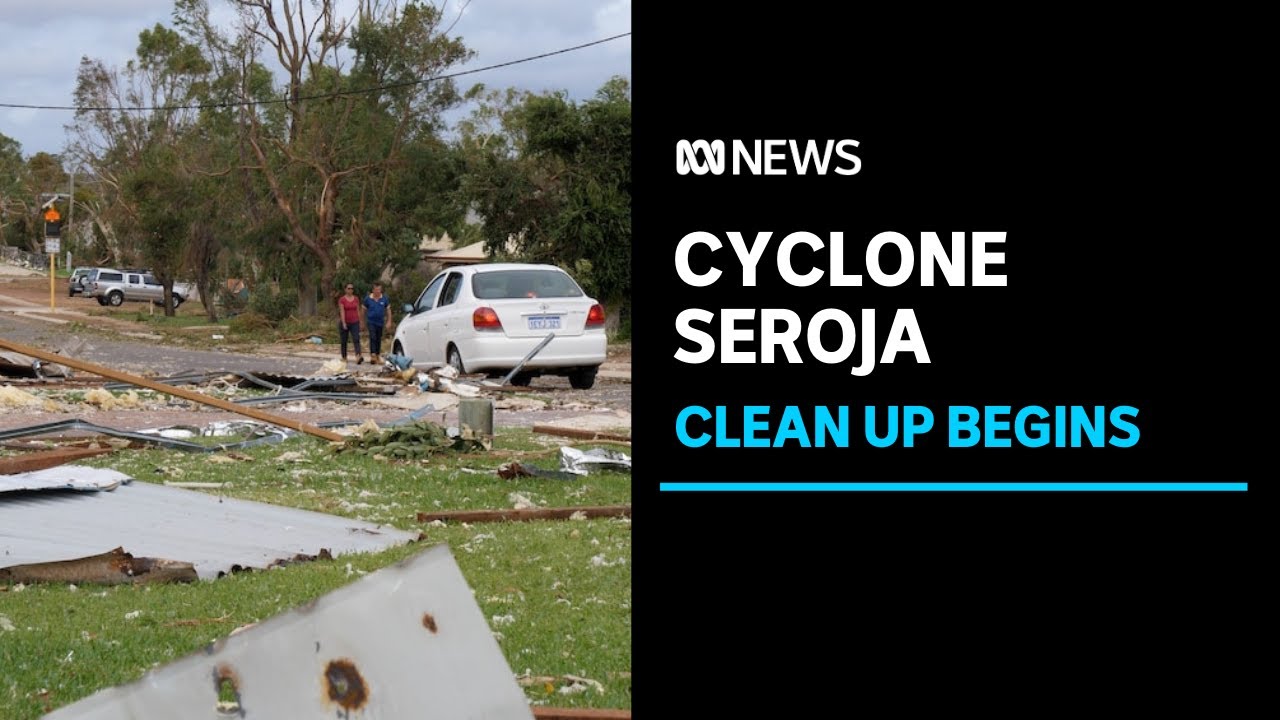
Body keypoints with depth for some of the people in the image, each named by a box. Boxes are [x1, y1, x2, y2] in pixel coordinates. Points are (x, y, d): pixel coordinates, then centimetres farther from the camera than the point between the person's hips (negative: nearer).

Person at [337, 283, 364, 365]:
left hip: (354, 323, 2)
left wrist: (359, 322, 10)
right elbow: (342, 312, -12)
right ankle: (344, 358, 19)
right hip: (345, 323, -1)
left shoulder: (356, 299, 7)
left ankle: (359, 357, -31)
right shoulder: (342, 300, -4)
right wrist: (343, 323, -21)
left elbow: (358, 311, 11)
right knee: (344, 342, 7)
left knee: (356, 339, -15)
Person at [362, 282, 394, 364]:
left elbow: (388, 310, 7)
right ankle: (373, 356, -25)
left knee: (379, 339, 10)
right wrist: (363, 322, 7)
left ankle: (377, 356, 21)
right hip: (371, 322, -3)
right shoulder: (368, 298, -2)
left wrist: (389, 322, 0)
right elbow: (364, 310, 6)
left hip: (380, 322, 3)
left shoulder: (384, 299, 2)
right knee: (372, 338, -18)